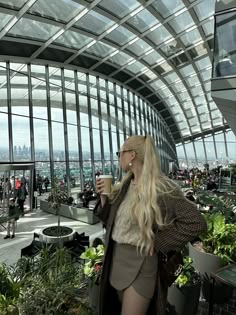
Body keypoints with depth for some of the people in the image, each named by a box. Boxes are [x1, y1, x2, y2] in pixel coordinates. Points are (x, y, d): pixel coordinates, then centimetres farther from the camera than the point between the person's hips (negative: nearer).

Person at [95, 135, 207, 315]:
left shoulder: (161, 188, -19)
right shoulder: (125, 185, 2)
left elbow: (196, 223, -22)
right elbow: (112, 220, 10)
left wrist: (158, 242, -19)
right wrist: (104, 197, -6)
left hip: (140, 263, -7)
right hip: (116, 258, 7)